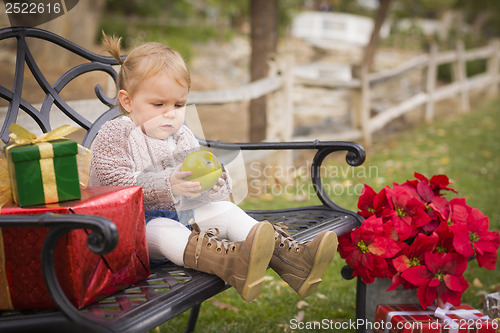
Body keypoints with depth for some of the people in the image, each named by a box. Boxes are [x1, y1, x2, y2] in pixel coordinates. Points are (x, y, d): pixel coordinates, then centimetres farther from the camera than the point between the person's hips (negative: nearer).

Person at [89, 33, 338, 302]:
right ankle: (232, 261, -67)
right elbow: (115, 184, -21)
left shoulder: (182, 136, 14)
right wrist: (167, 184, -33)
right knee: (163, 231, -36)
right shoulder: (113, 136, -7)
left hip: (182, 211, 7)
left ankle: (290, 258, -30)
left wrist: (216, 184, -14)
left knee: (226, 210, -11)